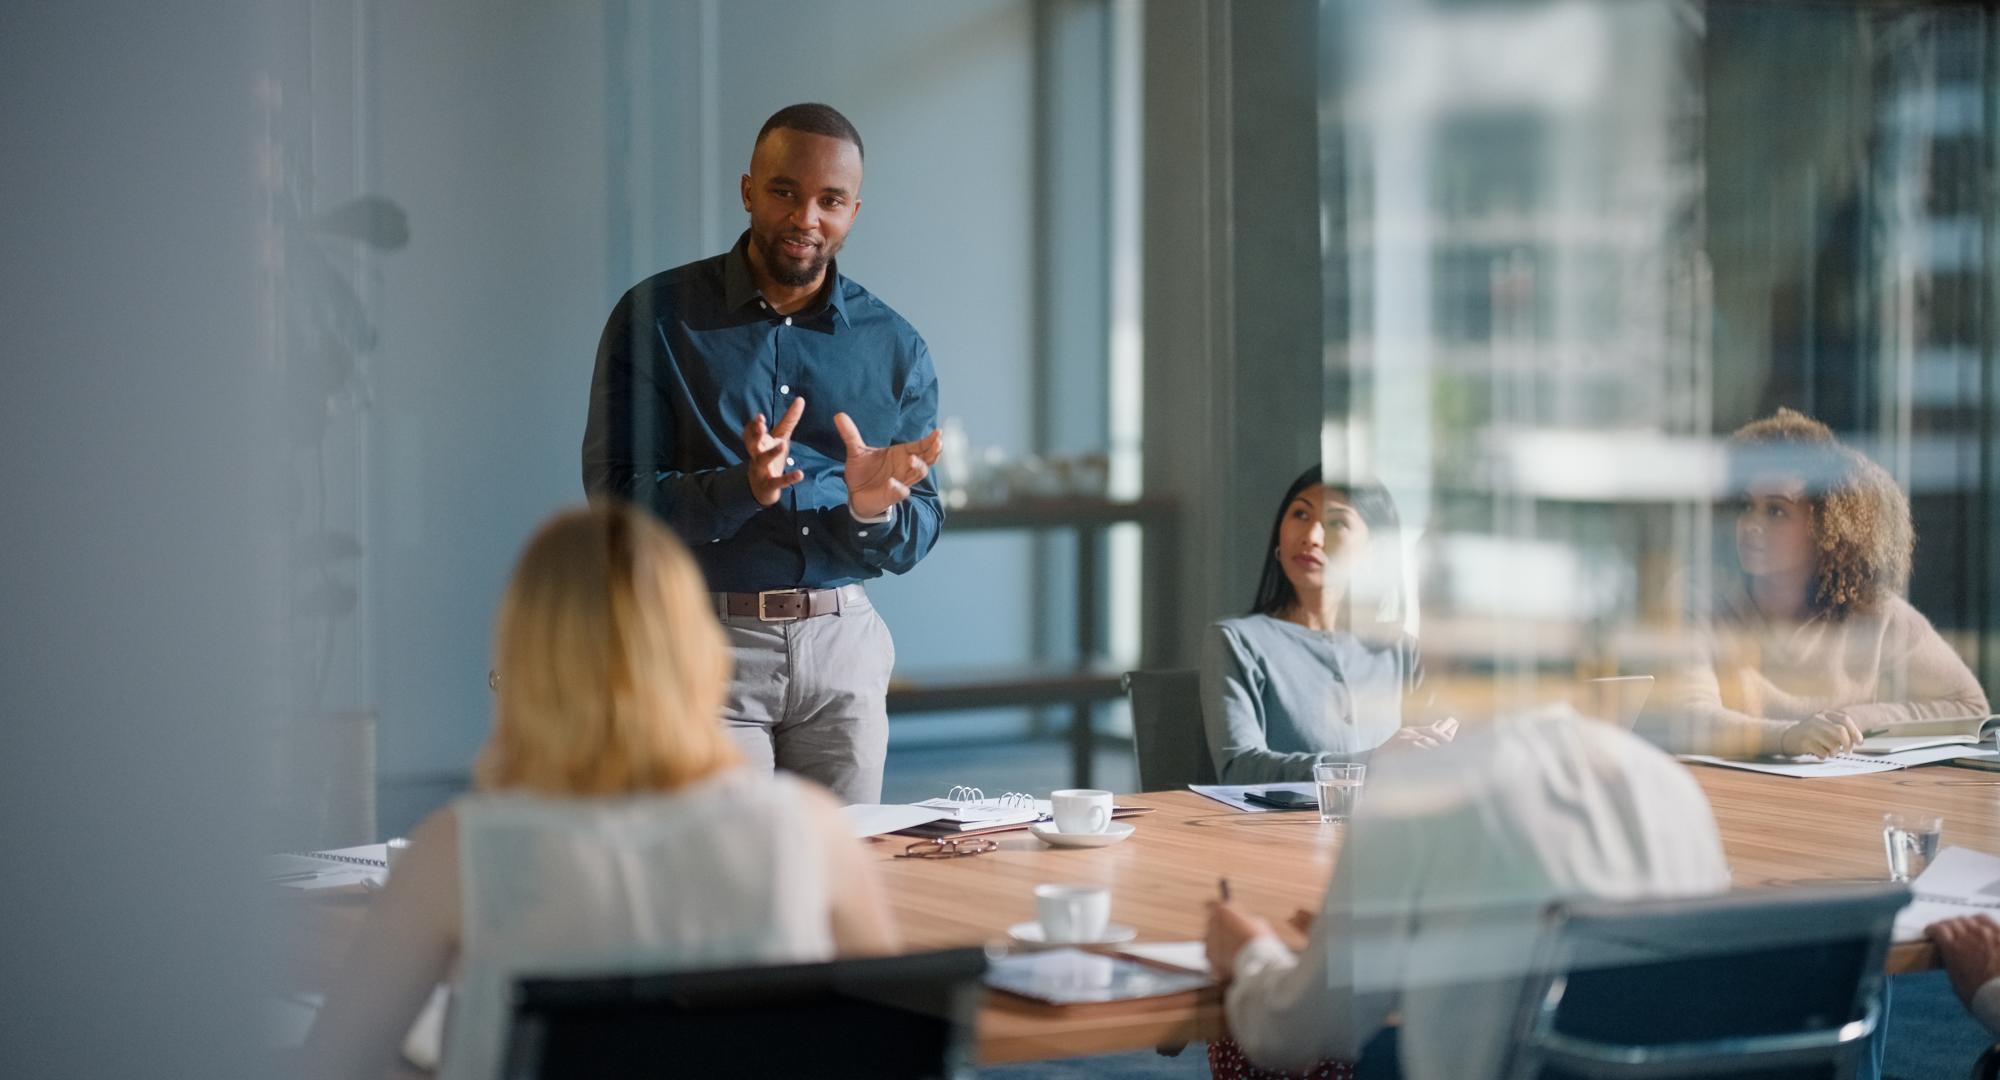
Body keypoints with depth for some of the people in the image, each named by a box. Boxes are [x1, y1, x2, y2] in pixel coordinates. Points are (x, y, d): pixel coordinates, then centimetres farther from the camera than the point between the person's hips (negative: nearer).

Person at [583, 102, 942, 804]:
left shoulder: (895, 347, 9)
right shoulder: (656, 317, 0)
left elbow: (916, 540, 8)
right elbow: (615, 498, -7)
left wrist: (873, 509, -14)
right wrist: (743, 488, -23)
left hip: (843, 646, 3)